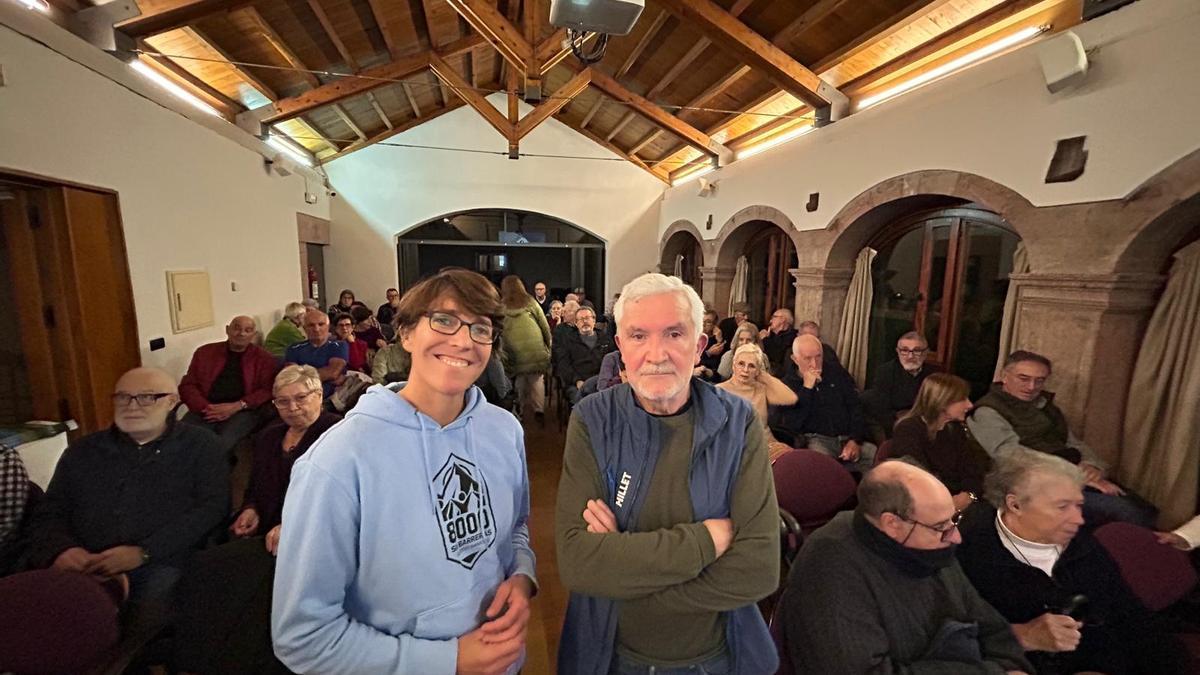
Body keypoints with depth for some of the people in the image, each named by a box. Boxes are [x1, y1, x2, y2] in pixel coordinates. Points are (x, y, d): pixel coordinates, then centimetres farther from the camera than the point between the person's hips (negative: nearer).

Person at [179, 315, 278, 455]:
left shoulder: (264, 358, 8)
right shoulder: (205, 352, 16)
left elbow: (268, 390, -1)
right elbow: (187, 385, 11)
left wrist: (237, 406, -15)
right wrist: (204, 407, -8)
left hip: (243, 412, -3)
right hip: (206, 411, 3)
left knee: (222, 444, -30)